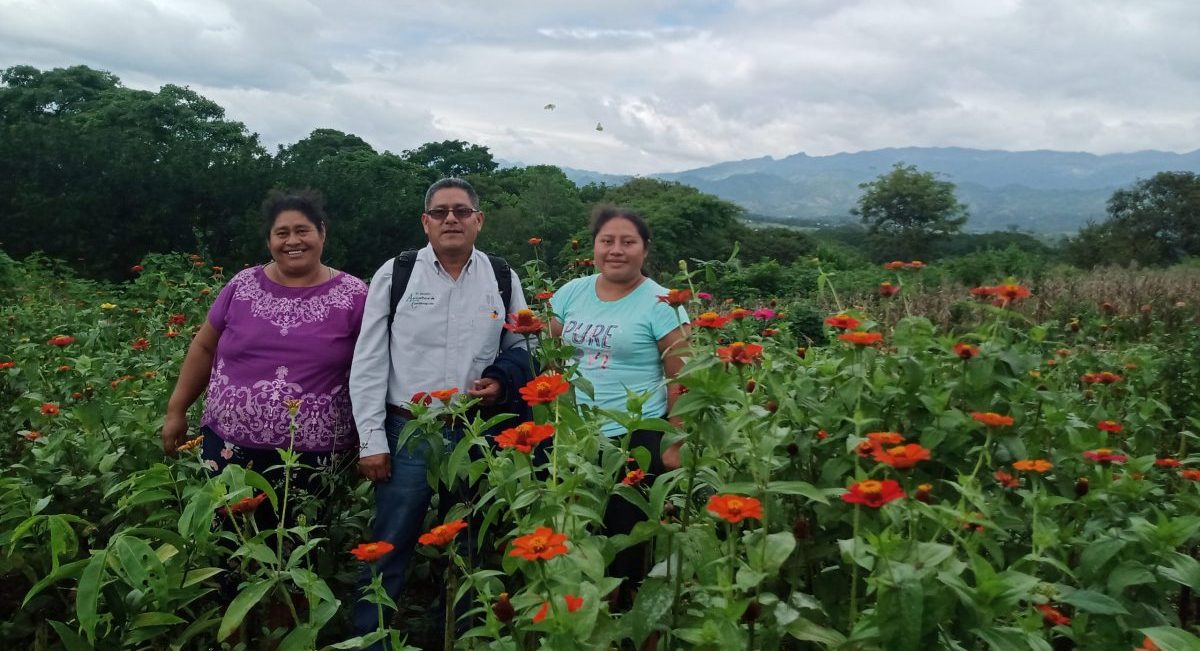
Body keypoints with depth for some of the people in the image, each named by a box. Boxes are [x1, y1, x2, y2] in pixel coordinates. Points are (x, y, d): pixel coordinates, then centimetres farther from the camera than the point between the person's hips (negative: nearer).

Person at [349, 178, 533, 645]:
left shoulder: (503, 278, 5)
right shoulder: (394, 274, -1)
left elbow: (521, 349, 15)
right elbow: (368, 363, -1)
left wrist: (502, 382, -8)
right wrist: (371, 440, -6)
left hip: (478, 437, 2)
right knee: (387, 552, 4)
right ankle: (367, 638, 22)